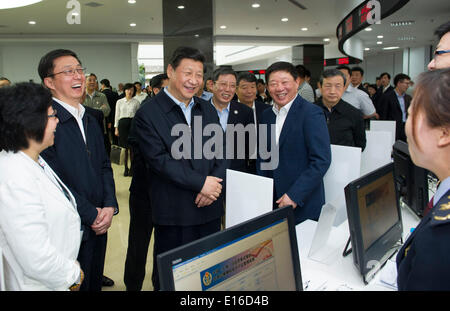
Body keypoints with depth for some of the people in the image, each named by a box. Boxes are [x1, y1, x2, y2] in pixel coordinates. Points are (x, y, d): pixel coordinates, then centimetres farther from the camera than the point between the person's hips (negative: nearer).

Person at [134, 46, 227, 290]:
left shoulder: (207, 110, 11)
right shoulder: (148, 114, -7)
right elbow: (159, 160, -16)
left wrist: (215, 184, -10)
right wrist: (201, 182, -17)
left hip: (210, 208, 5)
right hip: (173, 213, -5)